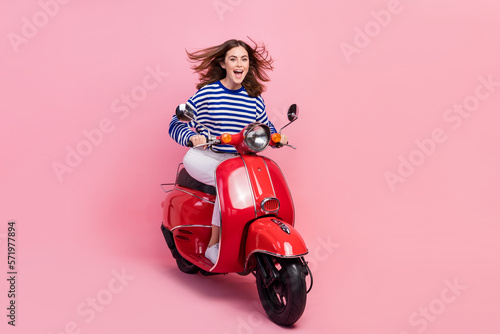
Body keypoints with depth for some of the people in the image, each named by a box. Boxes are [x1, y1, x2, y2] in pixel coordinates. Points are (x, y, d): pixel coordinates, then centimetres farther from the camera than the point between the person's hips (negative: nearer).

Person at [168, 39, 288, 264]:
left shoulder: (254, 98, 8)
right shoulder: (207, 93, -5)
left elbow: (265, 126, 23)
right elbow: (176, 124, -6)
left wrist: (276, 136, 2)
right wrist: (192, 137, -26)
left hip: (241, 161, 4)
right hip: (205, 158, -4)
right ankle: (214, 246, -19)